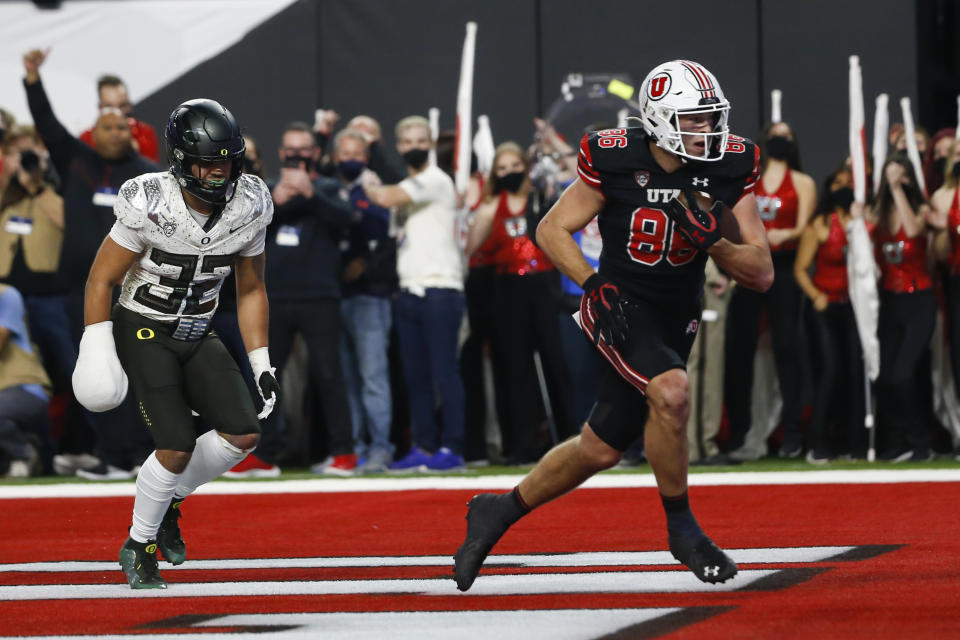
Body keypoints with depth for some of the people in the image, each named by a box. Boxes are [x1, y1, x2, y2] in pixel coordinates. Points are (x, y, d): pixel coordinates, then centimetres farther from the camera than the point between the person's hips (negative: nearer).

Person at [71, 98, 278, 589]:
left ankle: (171, 499, 16)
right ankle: (138, 547, 5)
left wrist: (261, 364, 3)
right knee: (177, 447, -17)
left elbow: (250, 291, 6)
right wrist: (96, 350, -17)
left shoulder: (248, 209, -7)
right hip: (143, 331, -5)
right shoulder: (150, 207, -22)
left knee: (243, 434, -10)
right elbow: (101, 279, -13)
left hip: (197, 335, 5)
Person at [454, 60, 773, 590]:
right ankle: (681, 527, -13)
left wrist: (712, 240, -25)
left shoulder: (728, 170, -8)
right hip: (622, 307, -5)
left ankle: (500, 511, 33)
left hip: (675, 321, 5)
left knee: (600, 450, 11)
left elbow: (761, 275, -7)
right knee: (671, 391, -32)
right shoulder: (616, 159, -15)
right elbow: (552, 230, -4)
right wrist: (595, 286, -18)